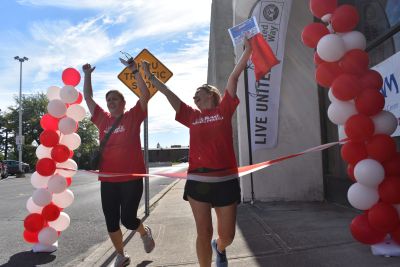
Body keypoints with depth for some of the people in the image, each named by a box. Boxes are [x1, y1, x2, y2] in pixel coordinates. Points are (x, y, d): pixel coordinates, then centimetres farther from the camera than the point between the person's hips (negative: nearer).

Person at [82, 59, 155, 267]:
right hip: (108, 179, 5)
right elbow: (88, 98, 18)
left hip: (132, 178, -4)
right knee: (111, 222, 9)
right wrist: (87, 76, 14)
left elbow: (146, 94, -9)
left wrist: (134, 70, -11)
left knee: (128, 220, -2)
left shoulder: (133, 117, 0)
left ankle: (144, 232, 33)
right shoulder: (102, 119, 10)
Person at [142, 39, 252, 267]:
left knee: (227, 235, 10)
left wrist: (248, 49, 3)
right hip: (197, 180, 2)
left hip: (225, 180, -1)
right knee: (204, 233, 5)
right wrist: (150, 75, 24)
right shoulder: (192, 116, 13)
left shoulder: (224, 110, 8)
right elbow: (167, 92, 18)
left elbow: (234, 77, 4)